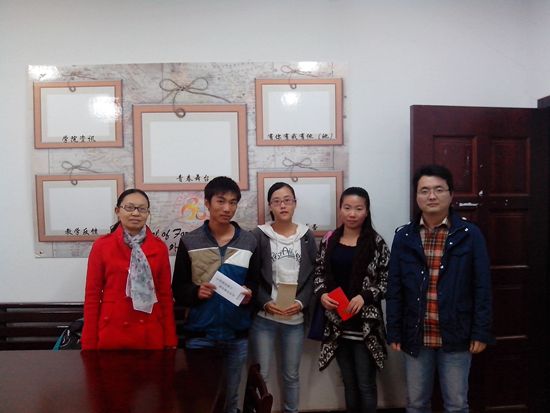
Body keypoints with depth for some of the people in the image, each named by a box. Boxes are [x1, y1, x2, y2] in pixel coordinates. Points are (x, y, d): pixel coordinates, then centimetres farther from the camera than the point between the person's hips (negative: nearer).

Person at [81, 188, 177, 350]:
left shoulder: (159, 247, 2)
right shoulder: (101, 245, -2)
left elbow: (165, 294, 4)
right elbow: (92, 295, 0)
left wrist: (171, 340, 2)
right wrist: (89, 344, -2)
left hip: (150, 334, 1)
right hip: (112, 332, -1)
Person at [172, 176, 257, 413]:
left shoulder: (249, 242, 1)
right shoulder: (189, 242, -3)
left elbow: (257, 283, 8)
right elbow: (178, 289, -1)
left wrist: (249, 295, -13)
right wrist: (196, 292, -20)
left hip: (237, 335, 2)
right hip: (200, 335, -1)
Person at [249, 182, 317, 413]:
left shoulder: (307, 237, 5)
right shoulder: (259, 235, -2)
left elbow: (313, 276, 3)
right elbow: (251, 277, -3)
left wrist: (301, 302, -11)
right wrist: (265, 303, -15)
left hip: (295, 318, 2)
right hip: (263, 316, -2)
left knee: (292, 375, 15)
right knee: (259, 375, 5)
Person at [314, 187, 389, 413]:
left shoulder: (376, 242, -6)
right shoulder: (329, 240, 3)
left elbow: (387, 281, -5)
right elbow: (319, 274, 9)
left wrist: (364, 296, -19)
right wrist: (322, 294, -10)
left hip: (365, 324, -3)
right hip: (337, 323, 3)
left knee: (366, 385, 7)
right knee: (349, 383, 18)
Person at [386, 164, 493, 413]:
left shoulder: (470, 235, -4)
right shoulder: (403, 237, 0)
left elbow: (482, 287, -3)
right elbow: (394, 290, 1)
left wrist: (481, 332, -6)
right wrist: (394, 333, 0)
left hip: (456, 336, -1)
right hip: (416, 336, 2)